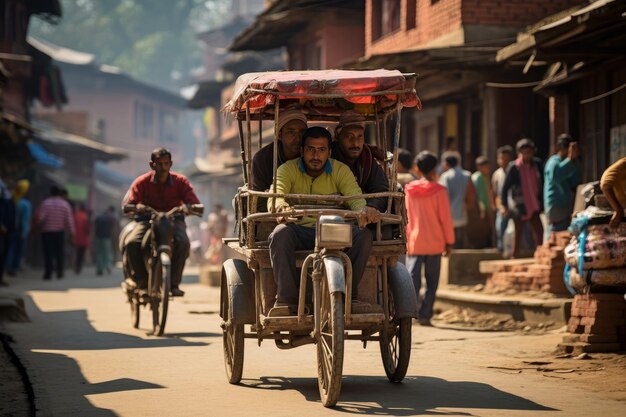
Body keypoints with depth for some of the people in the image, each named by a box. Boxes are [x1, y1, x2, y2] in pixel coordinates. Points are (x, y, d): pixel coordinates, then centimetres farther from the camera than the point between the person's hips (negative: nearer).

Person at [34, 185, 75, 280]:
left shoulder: (45, 203, -6)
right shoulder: (65, 204, -1)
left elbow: (39, 217, -11)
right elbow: (69, 220, -3)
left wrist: (38, 225, 9)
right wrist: (72, 233, 2)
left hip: (47, 231, -1)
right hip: (60, 232, 1)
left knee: (48, 253, 0)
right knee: (60, 253, 10)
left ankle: (48, 274, -4)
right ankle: (60, 273, 8)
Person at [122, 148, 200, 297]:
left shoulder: (180, 181, -2)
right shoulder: (142, 182, -4)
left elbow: (195, 204, -12)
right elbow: (126, 204, -12)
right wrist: (137, 207, -37)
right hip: (147, 219, 0)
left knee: (183, 243, -33)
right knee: (131, 243, -30)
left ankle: (174, 283, -21)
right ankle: (141, 279, -10)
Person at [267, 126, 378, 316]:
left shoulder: (340, 170, 6)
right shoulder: (288, 169, 2)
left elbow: (355, 197, -10)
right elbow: (274, 195, -17)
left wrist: (363, 211, -37)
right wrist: (281, 206, -43)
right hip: (299, 230, -1)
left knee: (363, 234, -26)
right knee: (280, 233, -35)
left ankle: (349, 296, -19)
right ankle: (286, 299, -32)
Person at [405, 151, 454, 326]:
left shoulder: (409, 190, 4)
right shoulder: (439, 191, -6)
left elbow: (404, 217, 9)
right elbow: (445, 219, -4)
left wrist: (406, 240, 17)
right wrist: (449, 242, 4)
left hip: (414, 242, 2)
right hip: (434, 243, -2)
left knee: (412, 279, 1)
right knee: (431, 282, 6)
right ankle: (425, 315, 2)